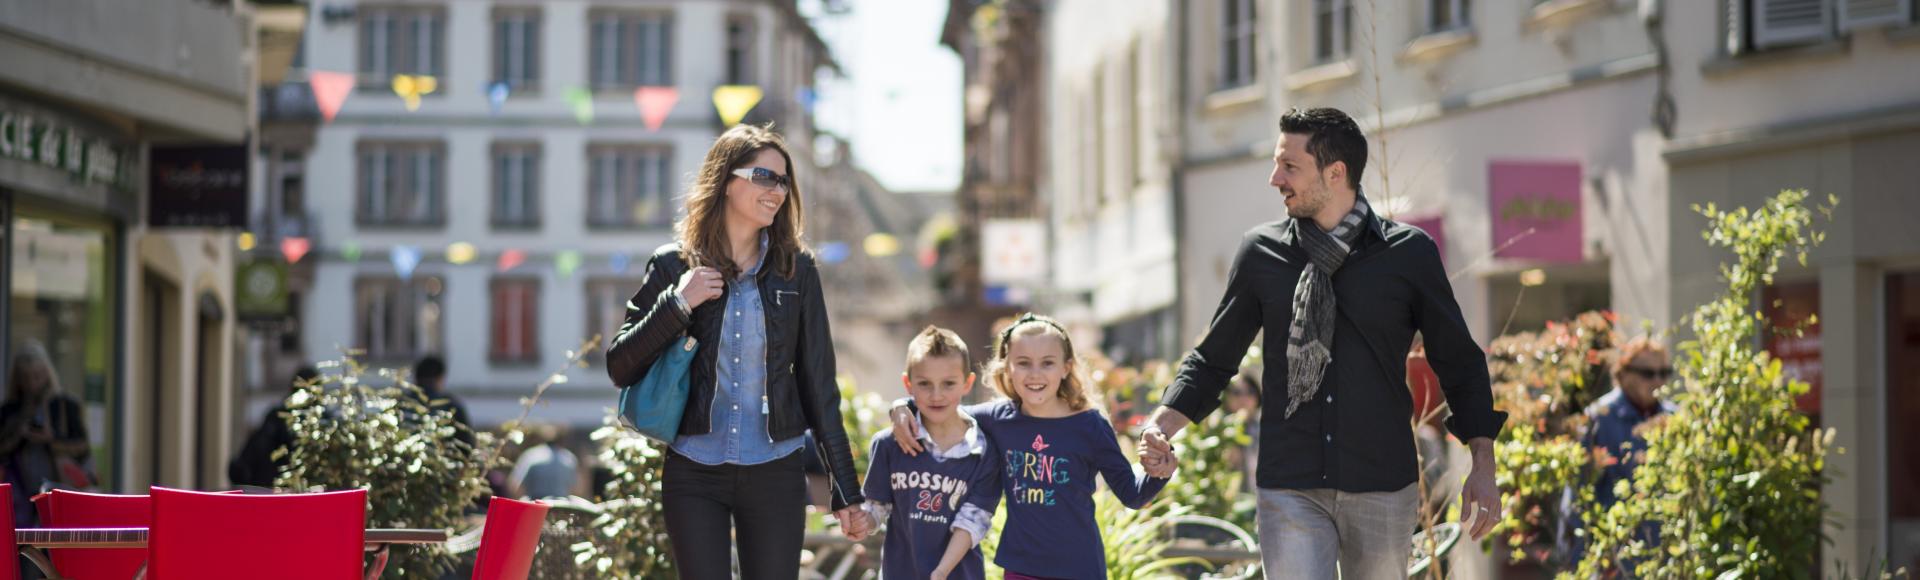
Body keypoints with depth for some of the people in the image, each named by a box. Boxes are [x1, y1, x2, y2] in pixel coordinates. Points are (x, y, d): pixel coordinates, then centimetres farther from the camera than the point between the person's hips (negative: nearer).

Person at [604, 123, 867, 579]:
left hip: (775, 473, 1)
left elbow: (818, 384, 6)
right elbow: (619, 367, 0)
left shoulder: (796, 269, 3)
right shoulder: (674, 266, 1)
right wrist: (677, 305, -14)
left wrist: (846, 489, 5)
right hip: (694, 475, -1)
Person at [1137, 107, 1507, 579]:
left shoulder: (1409, 253, 1)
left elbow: (1459, 363, 8)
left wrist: (1483, 466, 1)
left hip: (1382, 488, 0)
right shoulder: (1261, 253, 4)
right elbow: (1215, 357, 12)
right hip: (1290, 489, 0)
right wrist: (1163, 423, -5)